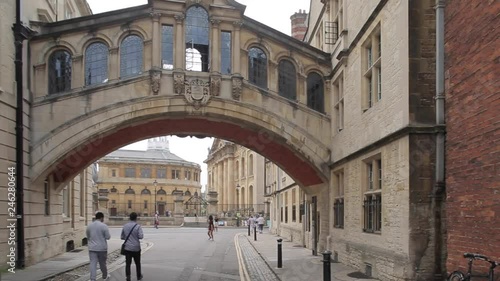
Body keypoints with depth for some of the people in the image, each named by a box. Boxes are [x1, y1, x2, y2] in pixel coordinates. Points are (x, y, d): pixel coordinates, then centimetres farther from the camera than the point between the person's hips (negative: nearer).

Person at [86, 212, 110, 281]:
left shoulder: (89, 226, 4)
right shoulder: (104, 226, -11)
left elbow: (88, 237, 14)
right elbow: (107, 237, -10)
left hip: (92, 248, 2)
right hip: (102, 248, -2)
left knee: (93, 264, -1)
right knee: (102, 263, 13)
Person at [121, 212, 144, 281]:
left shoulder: (125, 226, 2)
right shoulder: (138, 226, -11)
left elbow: (122, 237, 8)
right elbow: (141, 236, -20)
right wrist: (142, 233, 1)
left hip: (127, 248, 2)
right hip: (136, 248, -2)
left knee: (128, 263, 3)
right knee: (137, 263, 14)